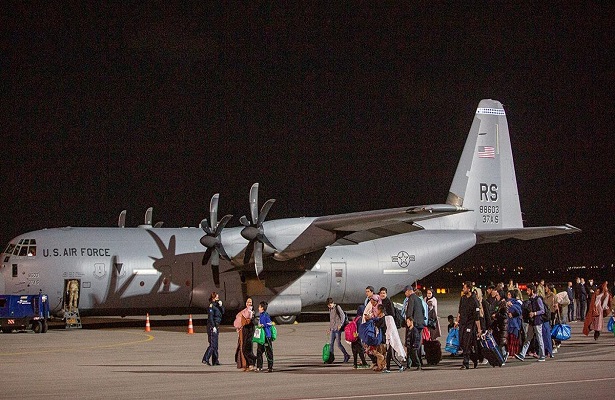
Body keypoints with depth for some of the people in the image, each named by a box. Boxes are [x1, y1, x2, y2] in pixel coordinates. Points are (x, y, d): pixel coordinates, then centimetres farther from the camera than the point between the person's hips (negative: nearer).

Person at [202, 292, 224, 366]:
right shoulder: (211, 306, -11)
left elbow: (222, 312, 15)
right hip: (212, 326, -9)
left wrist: (220, 305, -1)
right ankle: (205, 359, -15)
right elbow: (210, 317, -17)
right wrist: (213, 326, -20)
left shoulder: (216, 305, 15)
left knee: (215, 344, 11)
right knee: (212, 344, -12)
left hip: (216, 326, 9)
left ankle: (215, 361, 14)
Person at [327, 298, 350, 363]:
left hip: (337, 328, -8)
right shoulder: (330, 309, 17)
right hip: (332, 329, 8)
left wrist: (340, 324, -21)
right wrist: (329, 328, 23)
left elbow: (343, 315, -14)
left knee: (339, 344, -7)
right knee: (331, 343, 2)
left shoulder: (337, 307, -6)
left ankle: (346, 355, 6)